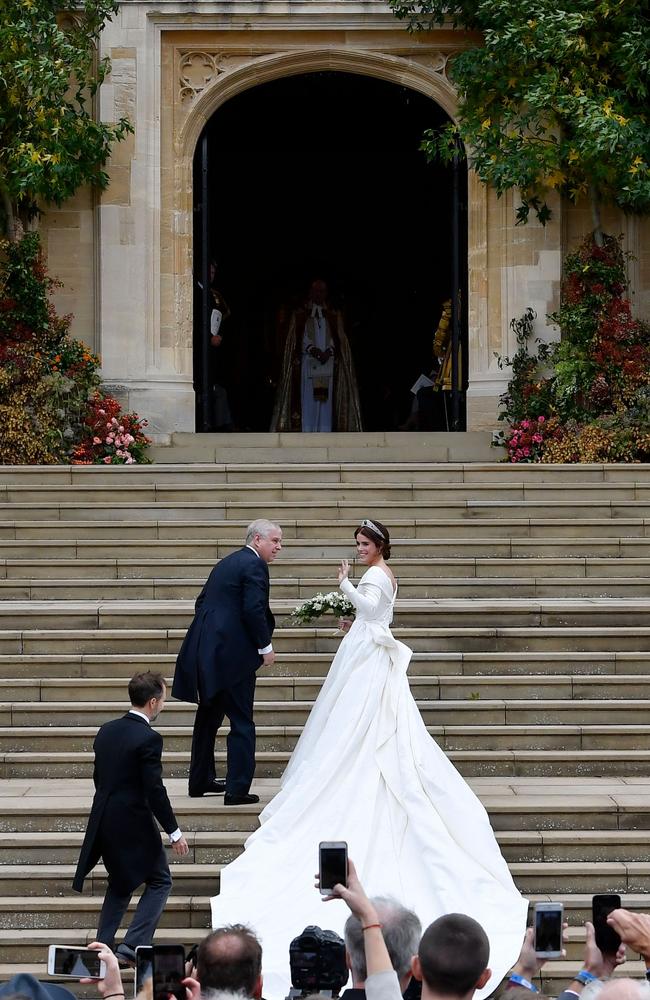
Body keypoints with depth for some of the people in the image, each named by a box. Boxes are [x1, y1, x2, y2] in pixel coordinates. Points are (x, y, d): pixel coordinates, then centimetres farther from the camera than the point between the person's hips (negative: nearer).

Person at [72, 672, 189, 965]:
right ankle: (133, 944, -5)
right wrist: (174, 832, -10)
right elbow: (155, 791, -18)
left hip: (103, 821, 7)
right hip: (134, 825, -7)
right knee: (160, 881, 7)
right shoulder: (148, 739, -17)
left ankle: (103, 947, 20)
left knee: (120, 883, 23)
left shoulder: (107, 731, 6)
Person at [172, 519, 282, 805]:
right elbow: (254, 610, -19)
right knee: (241, 722, -3)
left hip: (205, 651, 9)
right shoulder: (254, 566, -10)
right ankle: (237, 789, -5)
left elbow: (202, 601, 20)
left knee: (208, 717, 19)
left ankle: (201, 781, 29)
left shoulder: (226, 563, 18)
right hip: (232, 653, -9)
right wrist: (266, 647, -9)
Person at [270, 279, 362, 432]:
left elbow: (338, 340, 7)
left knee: (326, 403, -4)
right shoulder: (300, 315, 10)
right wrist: (312, 350, -16)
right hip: (307, 365, -2)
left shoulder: (334, 316, 15)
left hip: (328, 365, 2)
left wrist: (328, 352, -13)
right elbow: (297, 340, 2)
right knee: (308, 403, -9)